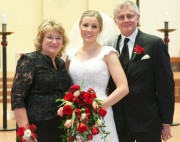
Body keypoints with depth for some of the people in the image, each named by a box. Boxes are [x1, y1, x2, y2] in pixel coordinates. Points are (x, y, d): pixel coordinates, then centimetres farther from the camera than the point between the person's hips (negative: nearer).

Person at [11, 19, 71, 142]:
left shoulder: (61, 63, 12)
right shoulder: (30, 60, -8)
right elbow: (17, 97, -15)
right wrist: (25, 130, -21)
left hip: (60, 127, 7)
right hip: (37, 127, -6)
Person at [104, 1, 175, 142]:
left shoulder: (154, 44, -5)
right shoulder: (109, 46, 6)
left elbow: (166, 84, -6)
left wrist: (166, 122, -7)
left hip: (147, 120, -3)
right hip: (118, 121, 3)